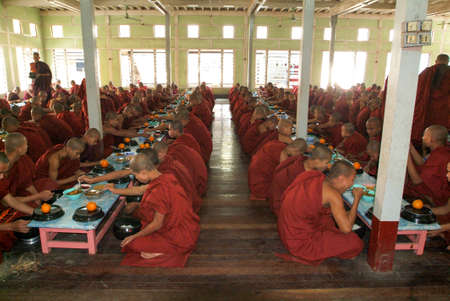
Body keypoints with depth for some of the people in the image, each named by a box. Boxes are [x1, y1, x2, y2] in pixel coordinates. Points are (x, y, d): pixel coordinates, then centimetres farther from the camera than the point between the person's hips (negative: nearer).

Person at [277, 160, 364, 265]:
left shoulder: (314, 174, -1)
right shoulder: (333, 194, -22)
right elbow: (346, 228, -18)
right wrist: (357, 198, -6)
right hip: (301, 243, -9)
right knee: (356, 244, -4)